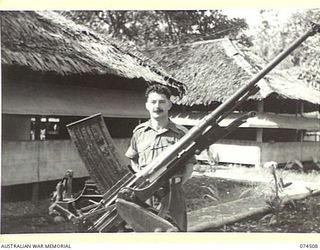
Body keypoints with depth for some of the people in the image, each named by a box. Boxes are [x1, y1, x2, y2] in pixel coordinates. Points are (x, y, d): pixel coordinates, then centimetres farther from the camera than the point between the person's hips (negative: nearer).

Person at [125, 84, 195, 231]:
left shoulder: (181, 133, 2)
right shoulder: (139, 132, 7)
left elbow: (189, 165, 6)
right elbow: (132, 158, 21)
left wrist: (179, 181, -10)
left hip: (172, 196, -1)